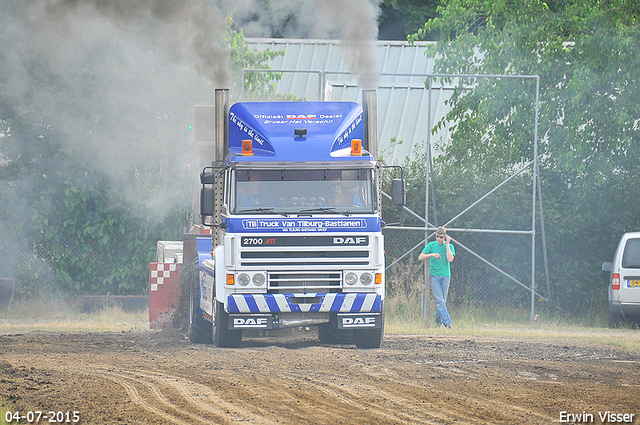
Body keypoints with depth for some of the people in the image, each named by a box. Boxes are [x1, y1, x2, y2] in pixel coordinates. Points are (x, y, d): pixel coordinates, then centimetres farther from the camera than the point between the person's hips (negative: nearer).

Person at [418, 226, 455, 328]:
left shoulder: (449, 246, 6)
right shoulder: (431, 245, 5)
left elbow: (450, 259, -11)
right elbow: (420, 257, 1)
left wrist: (447, 244, -8)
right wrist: (432, 255, -14)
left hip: (445, 276, 1)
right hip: (434, 276, -1)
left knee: (443, 301, 5)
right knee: (439, 301, -11)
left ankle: (438, 321, 21)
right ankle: (447, 322, -16)